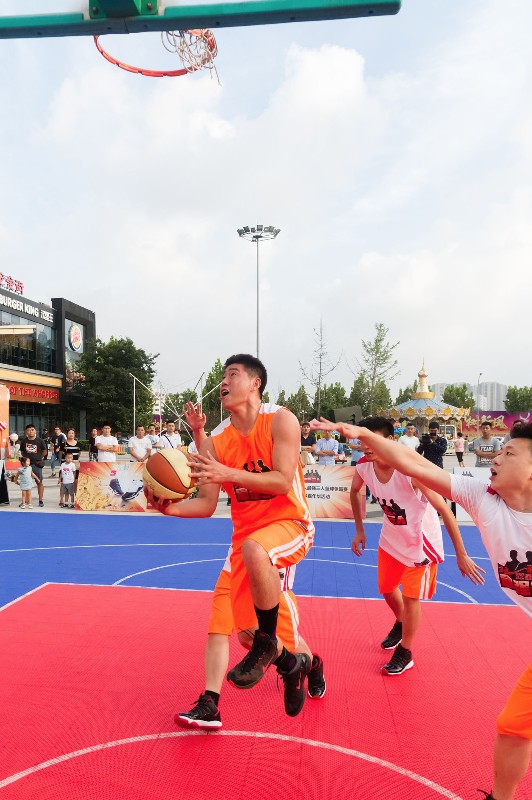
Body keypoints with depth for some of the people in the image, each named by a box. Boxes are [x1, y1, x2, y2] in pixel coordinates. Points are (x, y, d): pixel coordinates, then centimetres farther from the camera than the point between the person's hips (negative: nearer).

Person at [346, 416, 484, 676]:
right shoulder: (363, 466, -18)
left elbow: (444, 510, -28)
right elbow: (355, 492, 6)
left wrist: (461, 555, -24)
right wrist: (360, 530, 8)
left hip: (420, 540, -6)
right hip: (391, 536, 6)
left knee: (410, 597, 2)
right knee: (386, 588, 19)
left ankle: (405, 653, 27)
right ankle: (400, 624, 52)